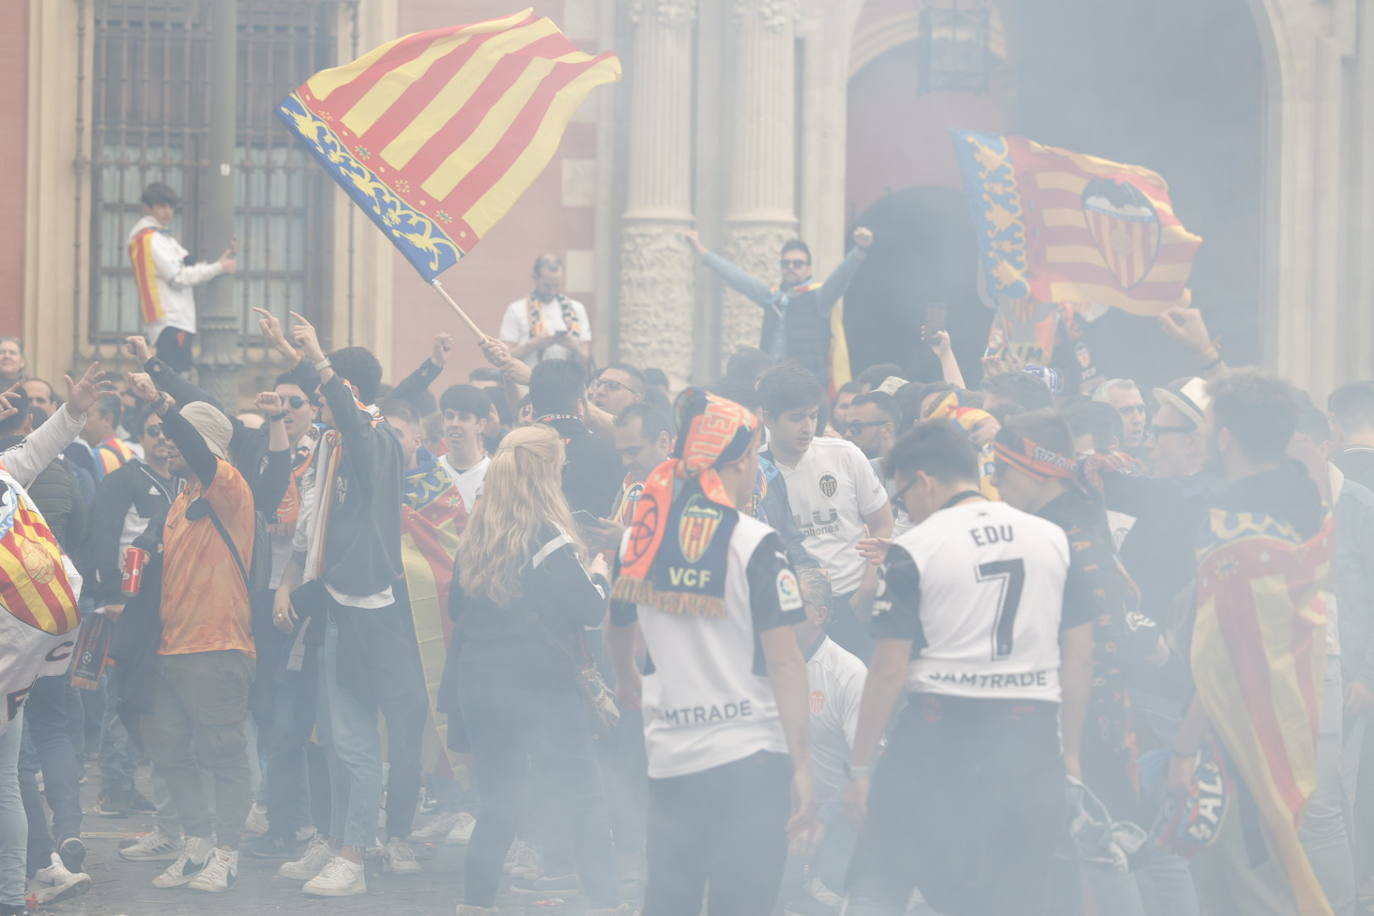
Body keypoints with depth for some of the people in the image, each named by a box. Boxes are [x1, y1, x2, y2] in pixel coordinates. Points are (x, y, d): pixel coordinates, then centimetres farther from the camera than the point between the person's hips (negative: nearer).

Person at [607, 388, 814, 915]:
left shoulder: (640, 540, 5)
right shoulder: (756, 545, -10)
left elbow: (618, 629, 22)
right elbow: (783, 661, -13)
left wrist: (627, 681, 43)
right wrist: (803, 765, -10)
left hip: (669, 757, 5)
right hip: (748, 754, -5)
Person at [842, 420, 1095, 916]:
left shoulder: (912, 551, -6)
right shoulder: (1055, 539, 7)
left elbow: (889, 671, -8)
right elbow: (1079, 657, 9)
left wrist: (860, 768, -1)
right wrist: (1070, 749, 18)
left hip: (937, 739, -4)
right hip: (1031, 741, 4)